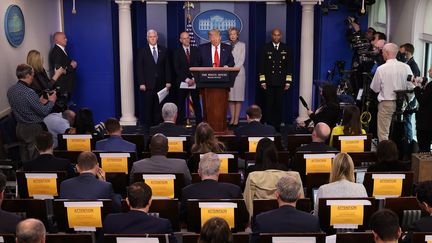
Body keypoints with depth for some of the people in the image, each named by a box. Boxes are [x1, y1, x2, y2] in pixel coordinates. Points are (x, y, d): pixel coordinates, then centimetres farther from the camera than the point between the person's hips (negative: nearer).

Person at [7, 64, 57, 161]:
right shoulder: (29, 93, -25)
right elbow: (44, 112, -19)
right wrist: (51, 101, -2)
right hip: (33, 129, -8)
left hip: (20, 127, 8)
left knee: (25, 158, 19)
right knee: (35, 158, 3)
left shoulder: (11, 90, 1)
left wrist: (39, 102, 13)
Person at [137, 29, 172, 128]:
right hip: (148, 84, -2)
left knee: (158, 107, 2)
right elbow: (140, 68, 0)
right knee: (148, 106, 0)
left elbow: (167, 67, 9)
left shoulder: (163, 50, 10)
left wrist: (168, 81, 2)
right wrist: (141, 83, -8)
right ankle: (147, 126, 6)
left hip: (160, 83, 2)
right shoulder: (142, 51, 3)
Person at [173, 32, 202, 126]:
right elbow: (177, 69, -1)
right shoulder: (177, 53, 5)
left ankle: (199, 122, 5)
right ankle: (180, 123, 6)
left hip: (195, 81, 1)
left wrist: (194, 79, -7)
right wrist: (186, 80, -9)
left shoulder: (196, 50, 9)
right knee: (181, 105, 1)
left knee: (196, 103, 2)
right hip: (182, 82, -1)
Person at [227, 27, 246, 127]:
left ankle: (236, 119, -4)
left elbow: (241, 60, -1)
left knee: (238, 96, -4)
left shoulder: (242, 45, 6)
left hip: (239, 73, -2)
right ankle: (232, 118, 4)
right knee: (230, 96, 1)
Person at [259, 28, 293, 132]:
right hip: (269, 82, -1)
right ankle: (269, 125, 6)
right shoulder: (266, 48, 3)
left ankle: (277, 126, 9)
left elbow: (289, 66, 7)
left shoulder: (286, 48, 8)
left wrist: (288, 82, 1)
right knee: (269, 105, -1)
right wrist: (262, 81, -5)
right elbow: (262, 65, 2)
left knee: (279, 105, 2)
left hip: (281, 82, 1)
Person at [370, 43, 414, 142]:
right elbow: (412, 87, 1)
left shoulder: (381, 69, -12)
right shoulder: (406, 67, -4)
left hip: (386, 104, -4)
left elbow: (375, 89, -2)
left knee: (383, 133, 2)